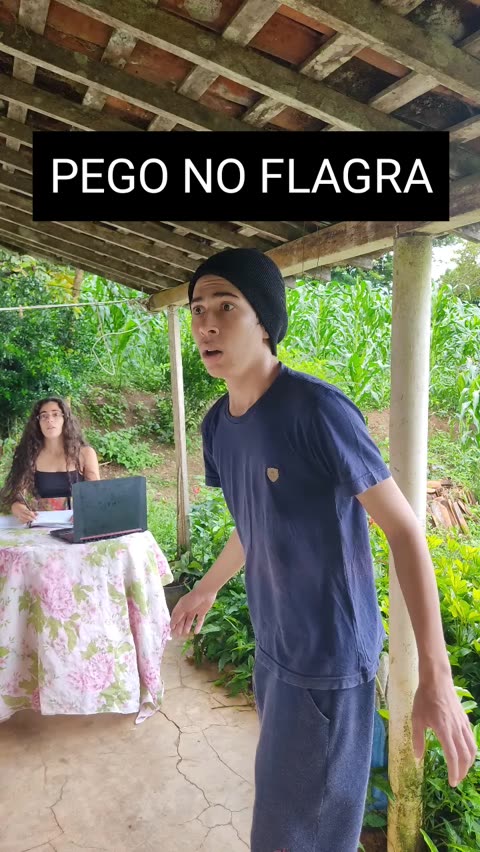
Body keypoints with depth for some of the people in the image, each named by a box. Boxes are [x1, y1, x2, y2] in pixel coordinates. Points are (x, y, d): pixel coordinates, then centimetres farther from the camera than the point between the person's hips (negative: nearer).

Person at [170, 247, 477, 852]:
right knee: (282, 798, 21)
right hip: (272, 647, 6)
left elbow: (403, 528, -17)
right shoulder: (217, 425, 0)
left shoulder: (317, 409, -22)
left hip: (328, 657, -6)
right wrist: (206, 589, 28)